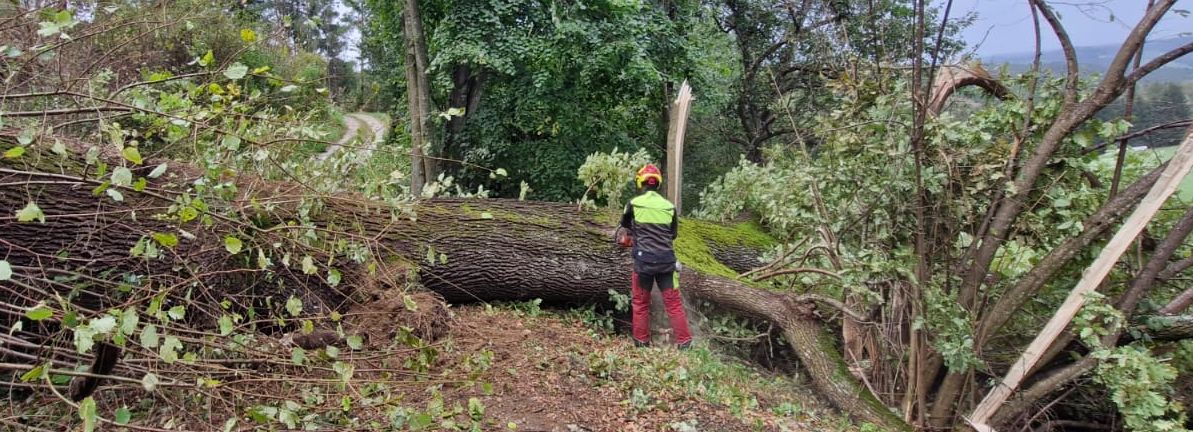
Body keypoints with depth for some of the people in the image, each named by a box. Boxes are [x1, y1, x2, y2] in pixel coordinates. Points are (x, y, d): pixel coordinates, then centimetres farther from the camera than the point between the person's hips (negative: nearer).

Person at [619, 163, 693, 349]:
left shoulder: (634, 204, -5)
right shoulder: (669, 206, 0)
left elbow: (625, 224, 16)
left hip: (643, 259, -1)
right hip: (666, 260, 1)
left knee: (640, 303, 14)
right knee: (674, 303, 8)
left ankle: (641, 342, 19)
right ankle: (684, 342, 8)